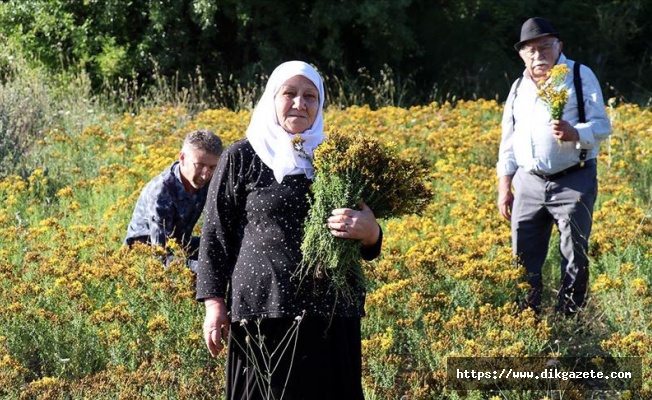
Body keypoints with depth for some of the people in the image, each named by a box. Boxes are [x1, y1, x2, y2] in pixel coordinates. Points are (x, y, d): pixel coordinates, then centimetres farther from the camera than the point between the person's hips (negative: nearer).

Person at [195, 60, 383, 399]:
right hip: (264, 310, -3)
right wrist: (215, 304, -4)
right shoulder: (241, 158, 2)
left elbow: (367, 245, 14)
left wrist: (367, 229, -10)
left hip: (332, 311, 3)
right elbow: (216, 234, 3)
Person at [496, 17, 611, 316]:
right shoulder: (519, 88, 14)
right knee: (523, 259, 3)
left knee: (575, 258, -1)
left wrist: (574, 134, -27)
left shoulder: (581, 76, -1)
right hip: (528, 183, 4)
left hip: (574, 181, -4)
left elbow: (602, 126, -6)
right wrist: (504, 188, 13)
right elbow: (508, 141, 19)